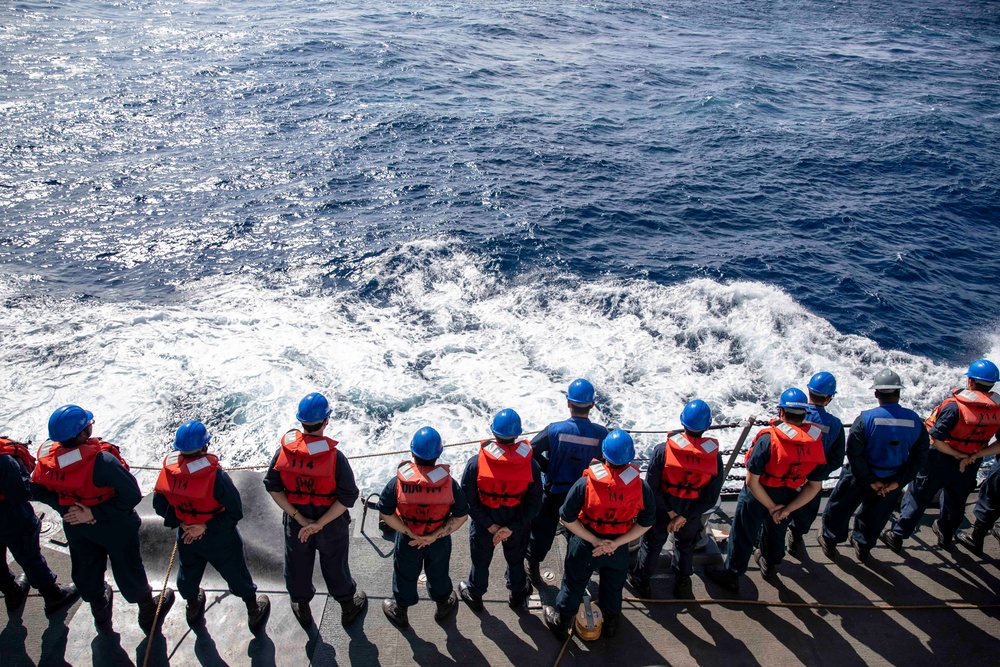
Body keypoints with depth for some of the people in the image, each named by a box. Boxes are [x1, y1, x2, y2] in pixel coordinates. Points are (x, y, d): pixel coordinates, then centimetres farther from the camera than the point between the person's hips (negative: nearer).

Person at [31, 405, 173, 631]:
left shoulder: (47, 457, -21)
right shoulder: (101, 460, -38)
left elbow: (39, 491, -6)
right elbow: (132, 495, -34)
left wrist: (67, 508, -10)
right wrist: (96, 513, -24)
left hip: (75, 525, 5)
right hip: (114, 526, -5)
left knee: (86, 569, 28)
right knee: (128, 569, 18)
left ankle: (99, 608, 55)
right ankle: (148, 611, 40)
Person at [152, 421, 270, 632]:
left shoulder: (168, 471, -20)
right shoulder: (215, 476, -33)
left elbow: (160, 505, -6)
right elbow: (235, 512, -28)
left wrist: (181, 523, -8)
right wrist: (206, 527, -19)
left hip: (186, 536, 4)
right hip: (218, 539, -4)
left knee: (188, 572, 30)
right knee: (237, 574, 19)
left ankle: (193, 609, 57)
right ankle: (254, 614, 39)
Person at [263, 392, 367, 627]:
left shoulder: (284, 450, -17)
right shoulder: (334, 456, -26)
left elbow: (273, 487, -12)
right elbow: (348, 497, -25)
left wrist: (299, 518, -13)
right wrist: (320, 524, -19)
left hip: (295, 522, 2)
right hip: (332, 524, -2)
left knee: (297, 566, 25)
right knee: (335, 566, 21)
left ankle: (302, 609, 48)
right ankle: (348, 606, 43)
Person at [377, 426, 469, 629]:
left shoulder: (398, 480, -25)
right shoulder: (449, 482, -23)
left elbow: (385, 513, -19)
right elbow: (461, 516, -18)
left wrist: (410, 533, -14)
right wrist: (435, 536, -16)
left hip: (407, 541, 0)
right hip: (439, 542, 1)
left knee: (405, 576, 25)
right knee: (438, 575, 27)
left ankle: (400, 612, 49)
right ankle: (443, 607, 52)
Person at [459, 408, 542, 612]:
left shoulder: (476, 463, -26)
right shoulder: (531, 464, -23)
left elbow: (469, 500, -20)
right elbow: (534, 502, -18)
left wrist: (489, 525, -13)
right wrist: (512, 527, -15)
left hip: (484, 523, -1)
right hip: (517, 523, 1)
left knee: (481, 560, 25)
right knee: (516, 559, 28)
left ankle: (475, 595, 48)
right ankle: (517, 594, 51)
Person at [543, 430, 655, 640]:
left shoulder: (586, 483, -26)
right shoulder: (641, 486, -21)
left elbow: (566, 518, -20)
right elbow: (646, 523, -11)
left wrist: (594, 540, -15)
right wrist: (616, 543, -13)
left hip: (585, 545, -1)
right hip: (618, 548, 2)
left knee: (573, 585, 22)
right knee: (613, 587, 28)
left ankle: (561, 623, 42)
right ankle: (611, 623, 51)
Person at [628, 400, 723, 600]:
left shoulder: (663, 450, -27)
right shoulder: (714, 455, -21)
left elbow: (651, 487, -21)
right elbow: (711, 497, -16)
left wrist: (669, 511, -10)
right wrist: (684, 516, -13)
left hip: (661, 509, -1)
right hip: (691, 512, 1)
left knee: (652, 544, 23)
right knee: (686, 546, 28)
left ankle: (641, 580, 40)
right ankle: (682, 584, 44)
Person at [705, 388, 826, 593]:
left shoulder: (768, 439, -29)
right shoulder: (816, 443, -15)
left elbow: (752, 481, -27)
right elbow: (814, 486, -9)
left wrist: (771, 507, -14)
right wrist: (787, 509, -9)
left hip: (757, 497, -5)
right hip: (787, 498, 5)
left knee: (743, 535, 15)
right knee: (776, 532, 30)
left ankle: (732, 574, 30)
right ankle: (770, 565, 54)